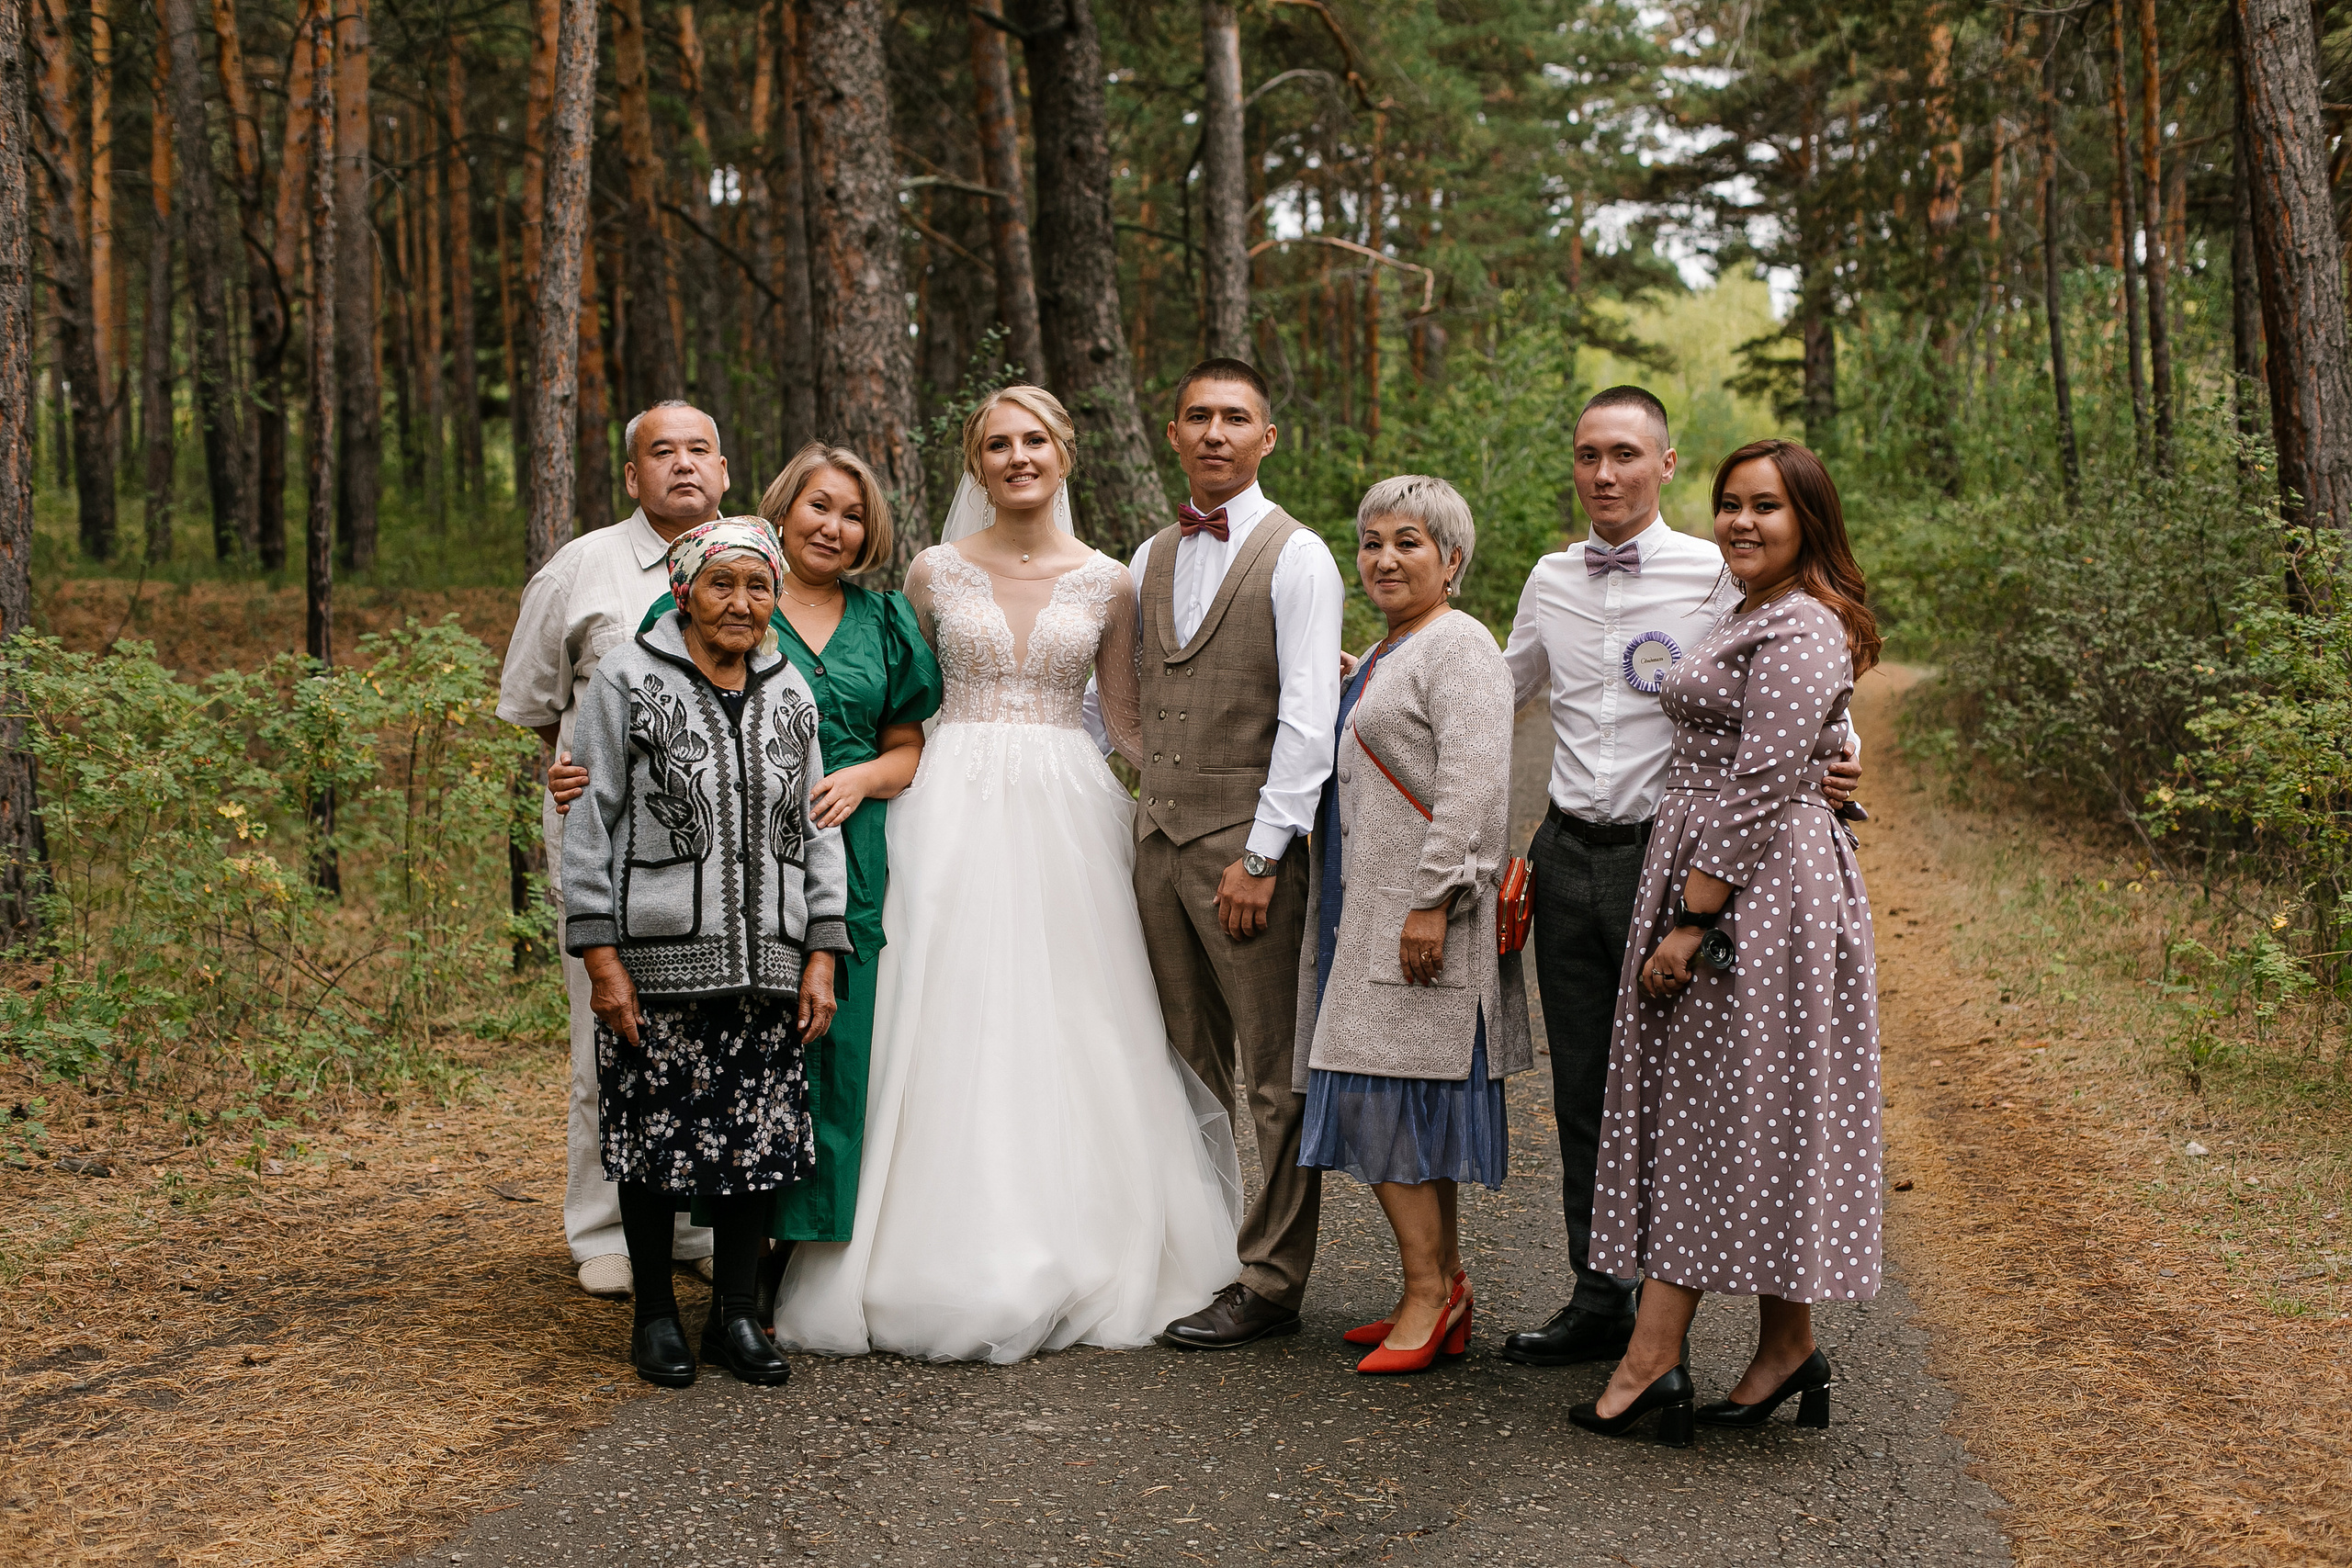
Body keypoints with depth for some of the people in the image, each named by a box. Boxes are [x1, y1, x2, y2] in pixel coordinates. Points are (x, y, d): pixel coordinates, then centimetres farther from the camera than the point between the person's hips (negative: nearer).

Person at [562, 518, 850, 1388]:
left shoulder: (790, 695, 12)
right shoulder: (628, 679, 0)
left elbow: (817, 830, 13)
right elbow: (591, 822, -3)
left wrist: (822, 955, 5)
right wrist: (599, 956, -9)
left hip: (766, 960, 3)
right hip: (657, 961, -3)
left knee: (761, 1138, 4)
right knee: (658, 1137, 4)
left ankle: (735, 1314, 19)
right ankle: (654, 1314, 21)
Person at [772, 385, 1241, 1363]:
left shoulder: (1106, 583, 6)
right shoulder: (936, 573, 5)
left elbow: (1129, 721, 13)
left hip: (1066, 812, 1)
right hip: (955, 808, 0)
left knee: (1067, 1030, 2)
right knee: (953, 1022, -3)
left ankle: (1074, 1265, 13)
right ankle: (952, 1268, 7)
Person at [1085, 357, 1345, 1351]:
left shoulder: (1296, 557, -5)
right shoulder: (1152, 558, 14)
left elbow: (1308, 720, -12)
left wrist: (1260, 856, -16)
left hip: (1248, 842, -6)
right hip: (1156, 834, 6)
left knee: (1277, 1072, 1)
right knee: (1187, 1065, 12)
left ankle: (1271, 1282, 8)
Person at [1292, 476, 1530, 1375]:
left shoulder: (1457, 647, -10)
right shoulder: (1385, 655, 21)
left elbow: (1473, 785, -20)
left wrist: (1432, 900, -23)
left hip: (1419, 912, -10)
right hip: (1370, 915, 10)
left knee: (1387, 1093, -10)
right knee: (1408, 1106, 10)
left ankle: (1429, 1291, -2)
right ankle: (1444, 1295, 16)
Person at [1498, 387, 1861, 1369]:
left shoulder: (1717, 577, -5)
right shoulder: (1551, 581, 10)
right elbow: (1499, 691, 26)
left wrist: (1831, 769, -20)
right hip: (1567, 854, 5)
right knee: (1582, 1090, 10)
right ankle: (1598, 1299, 21)